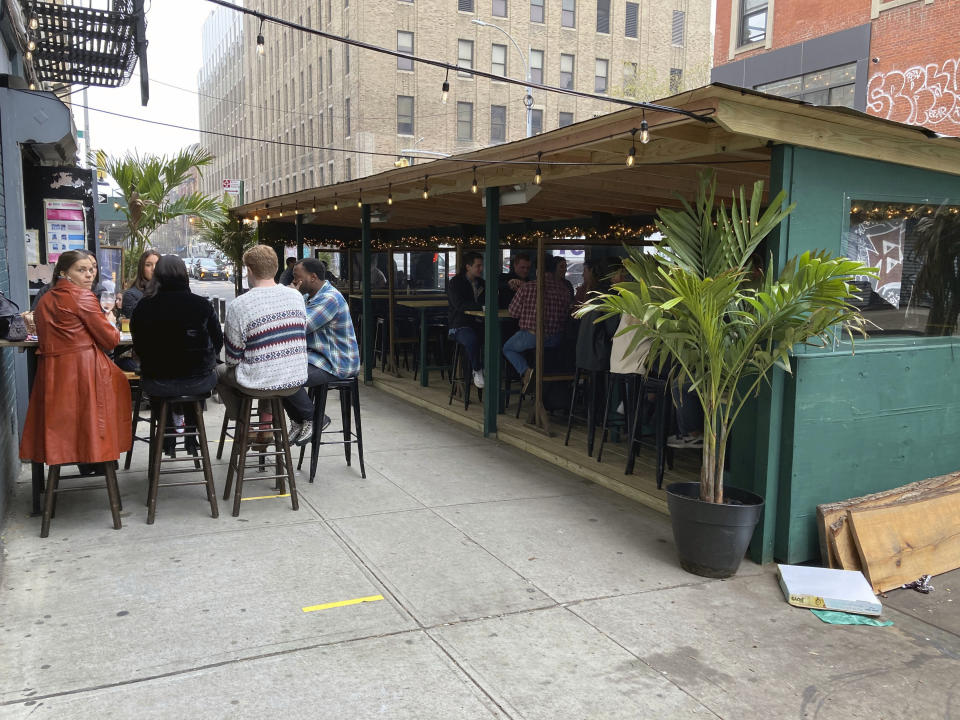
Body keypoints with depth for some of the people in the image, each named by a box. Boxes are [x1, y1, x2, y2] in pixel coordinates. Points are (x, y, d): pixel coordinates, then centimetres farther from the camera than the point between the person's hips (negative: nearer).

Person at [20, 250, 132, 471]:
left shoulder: (44, 300, 15)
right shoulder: (83, 296, -8)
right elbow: (110, 340, -9)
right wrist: (112, 324, 15)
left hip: (50, 372, 7)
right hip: (84, 370, -7)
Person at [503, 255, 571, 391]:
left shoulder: (528, 288, -13)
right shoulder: (564, 290, -3)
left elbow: (513, 312, -4)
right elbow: (565, 316, 8)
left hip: (531, 336, -4)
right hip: (555, 339, 5)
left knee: (507, 348, 22)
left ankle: (525, 370, -4)